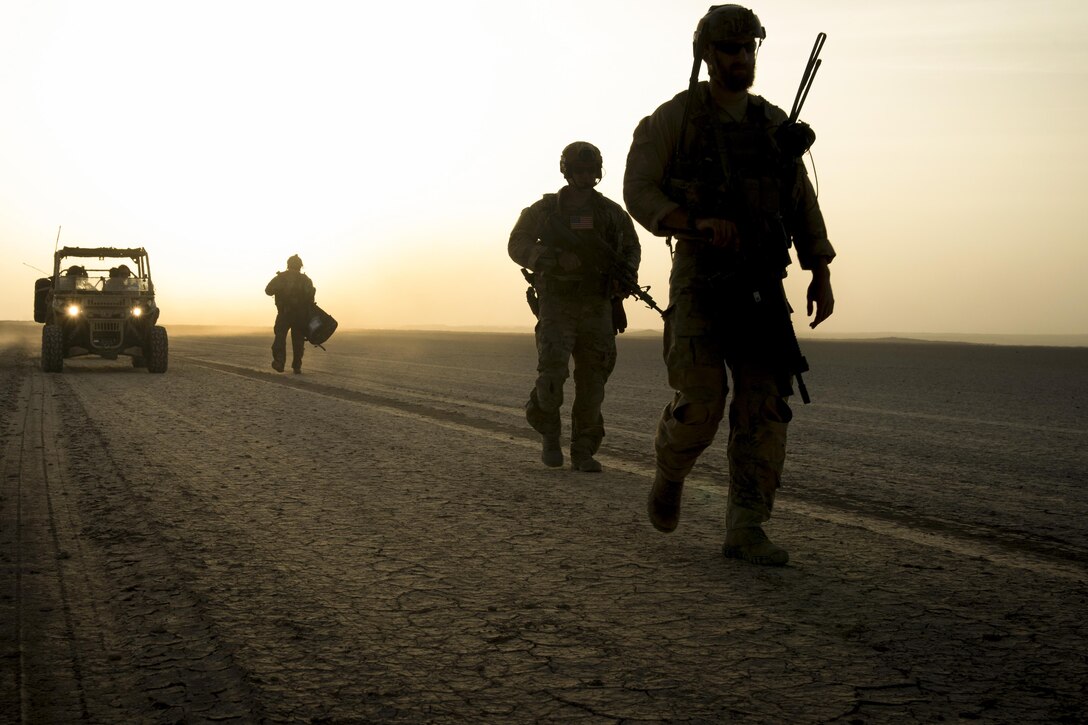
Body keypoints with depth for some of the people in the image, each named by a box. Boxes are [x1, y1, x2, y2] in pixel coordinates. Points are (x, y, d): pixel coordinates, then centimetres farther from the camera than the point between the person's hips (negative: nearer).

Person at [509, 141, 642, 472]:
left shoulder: (611, 212, 7)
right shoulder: (543, 210, 0)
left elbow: (631, 248, 19)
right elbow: (517, 246, -3)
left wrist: (624, 278, -1)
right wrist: (556, 259, -19)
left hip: (597, 308, 2)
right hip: (556, 305, -2)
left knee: (592, 380, -1)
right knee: (552, 370, -17)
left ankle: (583, 452, 8)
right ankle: (549, 434, 8)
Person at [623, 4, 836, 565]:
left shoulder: (775, 125, 13)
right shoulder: (673, 119, 0)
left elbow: (804, 206, 15)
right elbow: (638, 191, -7)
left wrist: (821, 277, 7)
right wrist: (697, 223, -24)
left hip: (763, 286, 4)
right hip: (700, 280, -4)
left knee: (765, 404, -6)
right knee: (700, 403, -11)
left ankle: (744, 530, -2)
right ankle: (669, 474, 22)